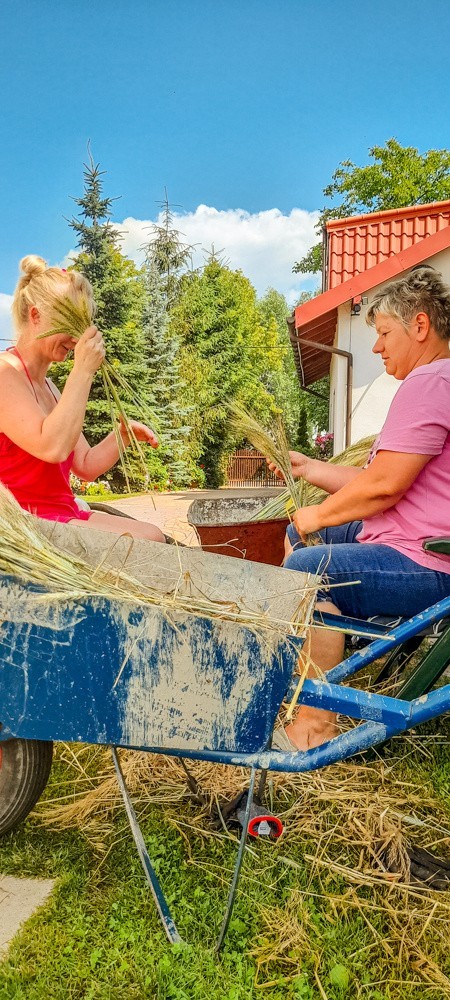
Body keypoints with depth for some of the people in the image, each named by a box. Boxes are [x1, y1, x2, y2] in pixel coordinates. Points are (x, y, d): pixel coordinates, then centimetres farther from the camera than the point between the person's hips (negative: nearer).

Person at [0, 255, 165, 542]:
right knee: (146, 541, -22)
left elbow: (86, 466, 17)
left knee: (155, 537, -6)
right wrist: (83, 371, -20)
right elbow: (53, 448, -26)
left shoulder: (47, 386, 18)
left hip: (65, 514, 9)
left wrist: (123, 434, -1)